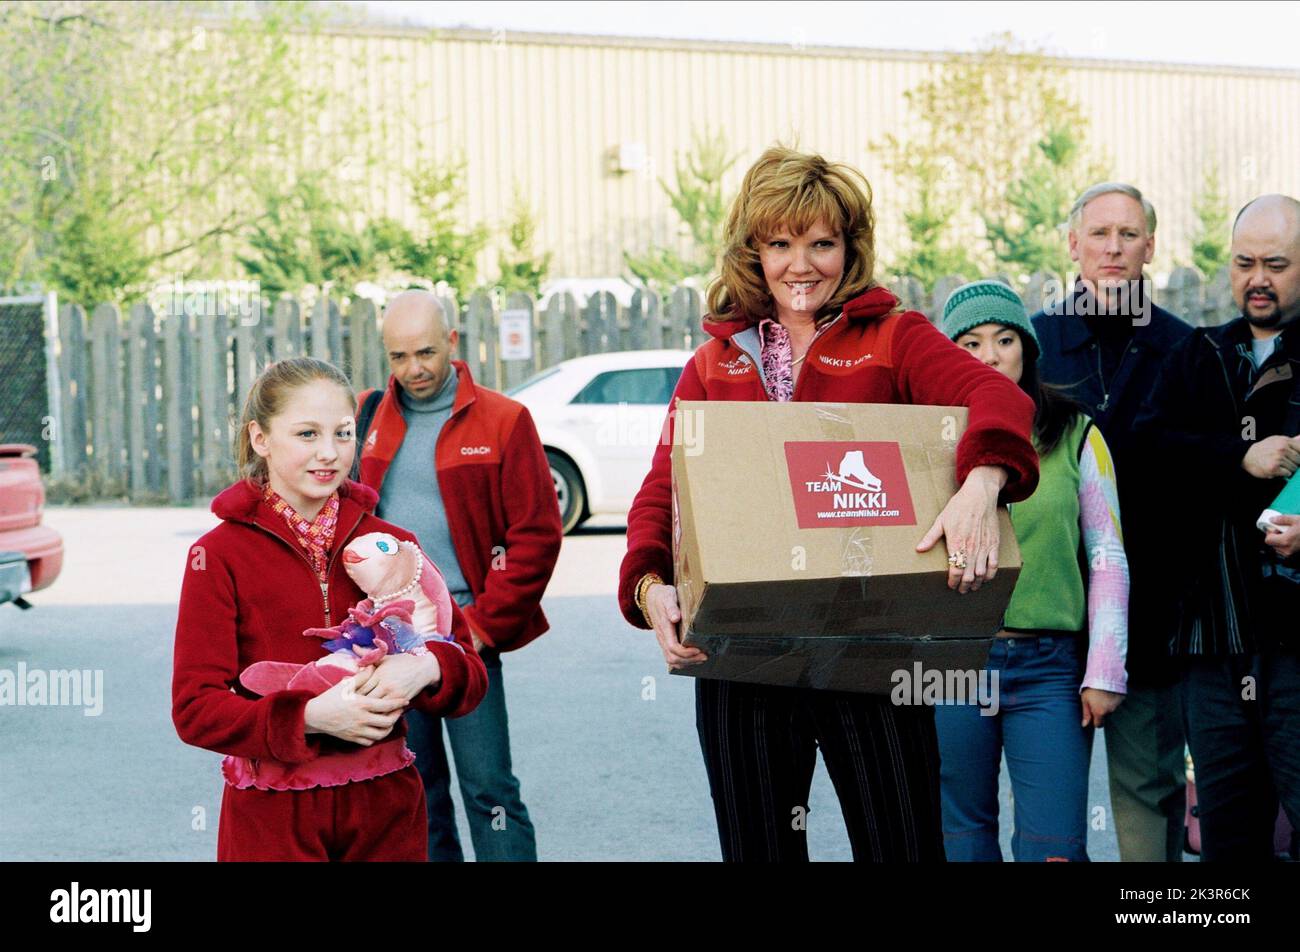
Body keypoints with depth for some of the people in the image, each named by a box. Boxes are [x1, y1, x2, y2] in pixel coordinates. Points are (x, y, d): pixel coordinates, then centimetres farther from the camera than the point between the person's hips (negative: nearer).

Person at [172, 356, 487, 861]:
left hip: (385, 807, 3)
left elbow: (470, 674, 5)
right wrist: (311, 717, -23)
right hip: (273, 817, -3)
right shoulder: (218, 555, -4)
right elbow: (195, 708, -9)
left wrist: (427, 668, -18)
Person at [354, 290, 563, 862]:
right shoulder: (365, 417, 8)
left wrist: (482, 626, -8)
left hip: (464, 633, -4)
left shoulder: (502, 421, -2)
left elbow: (536, 535, -4)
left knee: (488, 788, -5)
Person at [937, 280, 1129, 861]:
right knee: (960, 838, 9)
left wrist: (1104, 671, -1)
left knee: (1053, 846, -6)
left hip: (1048, 666, -1)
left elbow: (1108, 558, 6)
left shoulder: (1075, 436, 6)